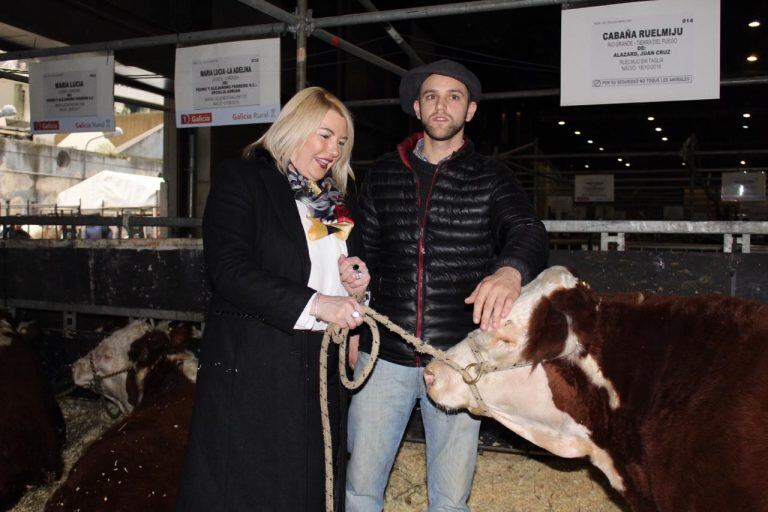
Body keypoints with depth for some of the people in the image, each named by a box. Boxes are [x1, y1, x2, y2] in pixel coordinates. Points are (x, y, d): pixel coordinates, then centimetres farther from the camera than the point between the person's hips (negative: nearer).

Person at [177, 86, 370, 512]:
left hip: (320, 369, 6)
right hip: (251, 369, -5)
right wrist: (313, 303, -23)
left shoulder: (340, 196, 15)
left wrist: (358, 277, -2)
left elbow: (354, 262, 23)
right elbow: (229, 269, -17)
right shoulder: (240, 179, -4)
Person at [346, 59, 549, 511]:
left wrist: (510, 271, -37)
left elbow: (528, 231, -14)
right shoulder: (383, 174, 9)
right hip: (384, 355, 2)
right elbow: (364, 253, 13)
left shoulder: (491, 178, 3)